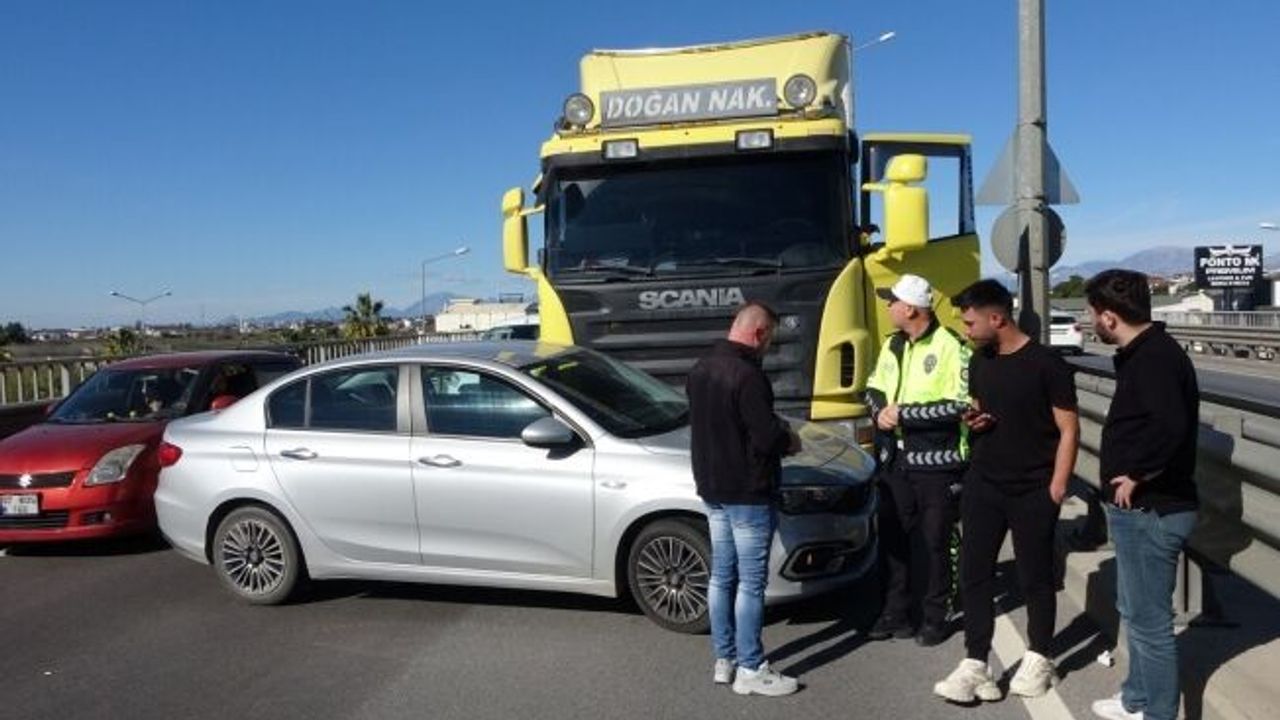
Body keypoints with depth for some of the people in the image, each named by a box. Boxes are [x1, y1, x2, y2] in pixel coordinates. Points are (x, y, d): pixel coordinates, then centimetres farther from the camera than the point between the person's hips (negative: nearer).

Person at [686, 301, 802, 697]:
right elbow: (767, 438, -24)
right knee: (751, 581, 1)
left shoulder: (701, 368, 7)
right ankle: (750, 670, 10)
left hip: (712, 487, 9)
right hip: (747, 492, -9)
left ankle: (724, 660, 24)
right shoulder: (747, 374, -22)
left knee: (722, 575, 15)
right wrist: (790, 440, -1)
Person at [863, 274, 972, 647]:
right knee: (892, 539, 11)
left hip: (936, 462, -6)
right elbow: (873, 387, 19)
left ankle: (935, 616, 21)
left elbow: (959, 405, -19)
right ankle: (896, 614, 24)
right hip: (895, 461, 7)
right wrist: (880, 410, -4)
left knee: (936, 542, 7)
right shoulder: (892, 345, 11)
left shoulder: (951, 347, -13)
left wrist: (903, 412, -18)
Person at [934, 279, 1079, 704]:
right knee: (973, 574, 2)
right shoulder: (979, 362, 6)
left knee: (1035, 578, 10)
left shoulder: (1046, 364, -13)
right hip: (983, 484, 5)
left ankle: (1038, 660, 29)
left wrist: (1056, 488, -13)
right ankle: (975, 665, 9)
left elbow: (1068, 430, -10)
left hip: (1033, 492, -5)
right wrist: (973, 420, -3)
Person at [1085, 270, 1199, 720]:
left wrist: (1136, 475, -24)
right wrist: (1133, 472, 6)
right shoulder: (1146, 352, 11)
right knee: (1135, 612, 22)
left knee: (1149, 621, 2)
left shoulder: (1154, 357, -21)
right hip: (1140, 507, 11)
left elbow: (1170, 426, -37)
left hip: (1150, 510, -11)